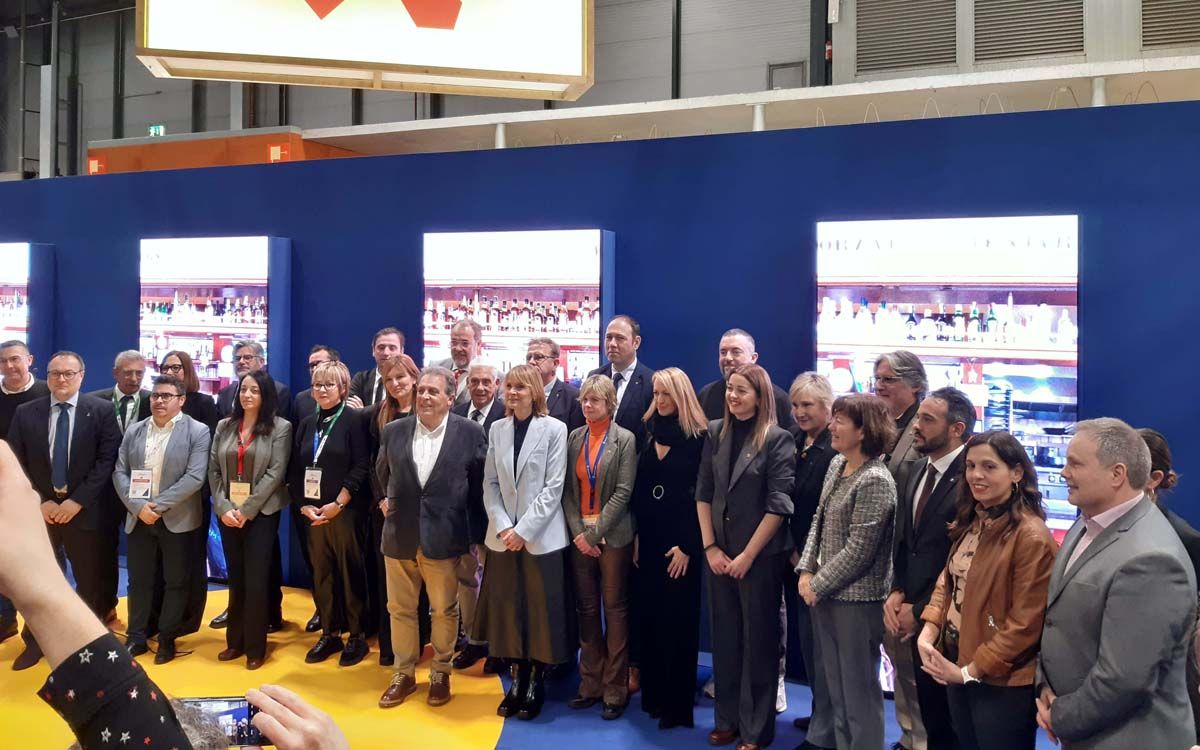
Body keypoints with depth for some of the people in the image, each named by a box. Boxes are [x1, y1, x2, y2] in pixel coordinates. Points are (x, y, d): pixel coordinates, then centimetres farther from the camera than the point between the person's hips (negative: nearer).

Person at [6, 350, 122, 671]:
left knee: (89, 581, 7)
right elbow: (16, 464, 3)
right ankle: (35, 641, 29)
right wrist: (39, 502, -8)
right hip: (38, 509, 2)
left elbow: (108, 460, -8)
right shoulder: (25, 413, 4)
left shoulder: (102, 410, -3)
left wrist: (77, 501, -13)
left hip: (84, 509, -2)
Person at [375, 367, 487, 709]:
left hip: (444, 537, -3)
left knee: (444, 611, 10)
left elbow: (480, 486, -1)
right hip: (399, 536, 3)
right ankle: (404, 674, 28)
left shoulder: (470, 433, -6)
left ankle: (440, 673, 28)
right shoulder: (394, 431, 2)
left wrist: (475, 534, 0)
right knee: (400, 609, 12)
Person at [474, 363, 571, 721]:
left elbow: (554, 486, -10)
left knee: (540, 611, 3)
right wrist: (503, 526, -8)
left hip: (541, 536, -4)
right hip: (504, 536, 4)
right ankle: (517, 682, 20)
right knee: (508, 610, 7)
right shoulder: (497, 428, 7)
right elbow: (490, 484, 6)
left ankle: (536, 685, 17)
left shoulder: (554, 429, -5)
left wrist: (524, 529, -14)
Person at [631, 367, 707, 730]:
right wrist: (636, 534, 5)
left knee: (677, 620, 2)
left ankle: (677, 703, 14)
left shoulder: (698, 439, -9)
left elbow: (700, 496, -11)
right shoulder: (648, 433, 8)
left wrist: (687, 545, -13)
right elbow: (637, 489, 10)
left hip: (680, 540, -5)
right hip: (648, 538, 5)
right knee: (648, 617, 10)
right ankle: (653, 693, 24)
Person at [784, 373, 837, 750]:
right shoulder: (795, 444, 9)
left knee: (824, 644, 1)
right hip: (798, 559, 8)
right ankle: (822, 713, 33)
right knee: (807, 640, 16)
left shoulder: (839, 449, -16)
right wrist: (793, 552, 6)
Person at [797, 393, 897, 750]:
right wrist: (806, 571, 0)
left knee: (859, 690, 6)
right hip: (826, 593, 8)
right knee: (836, 685, 19)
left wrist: (818, 584, -13)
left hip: (856, 599, -8)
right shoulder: (836, 464, 6)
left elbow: (859, 550, -20)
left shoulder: (875, 481, -19)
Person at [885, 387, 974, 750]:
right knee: (928, 709, 17)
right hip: (911, 613, 7)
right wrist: (897, 592, 2)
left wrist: (922, 610, -12)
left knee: (947, 718, 8)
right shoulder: (915, 473, 9)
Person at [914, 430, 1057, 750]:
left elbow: (1025, 624, -20)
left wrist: (971, 671, -15)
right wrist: (928, 632, -5)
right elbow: (946, 582, 11)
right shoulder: (970, 523, 6)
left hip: (1002, 682, -7)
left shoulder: (1030, 536, -20)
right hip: (956, 668, 8)